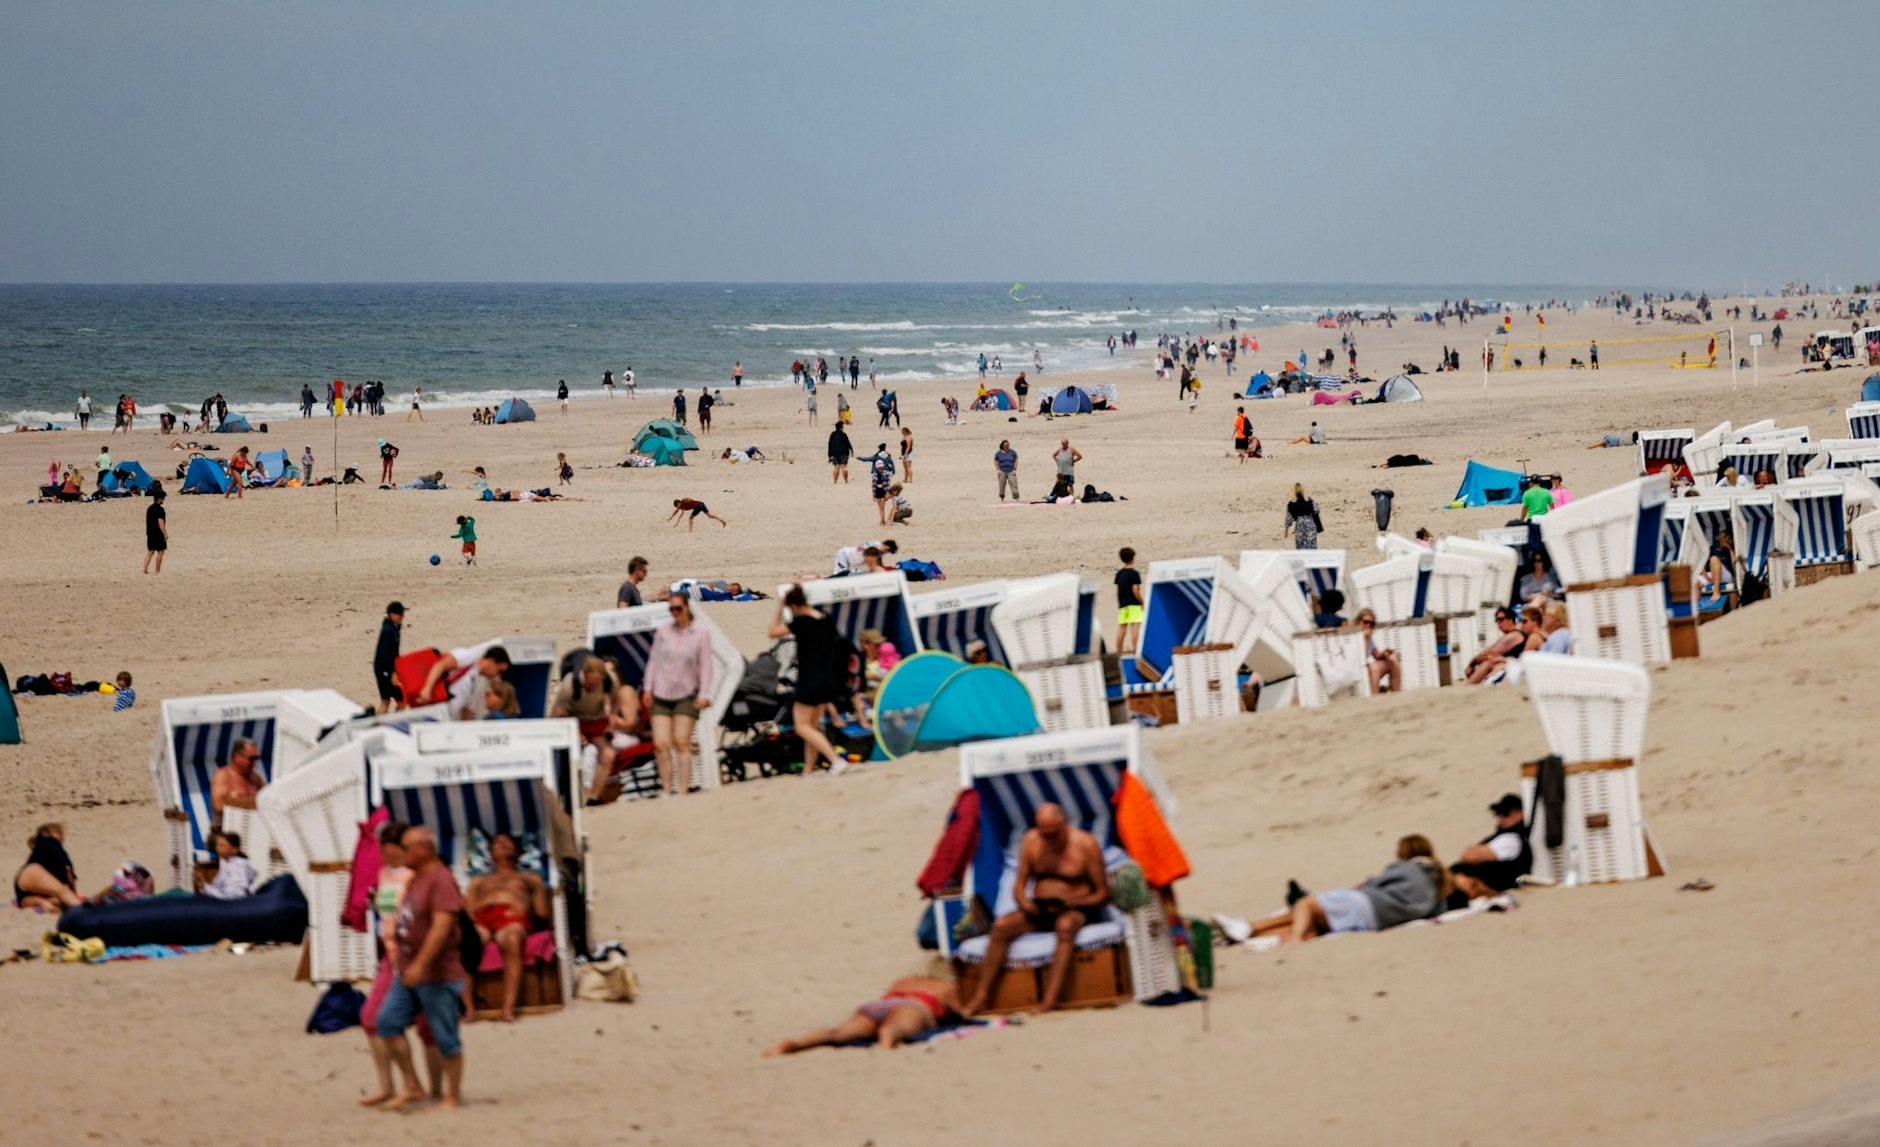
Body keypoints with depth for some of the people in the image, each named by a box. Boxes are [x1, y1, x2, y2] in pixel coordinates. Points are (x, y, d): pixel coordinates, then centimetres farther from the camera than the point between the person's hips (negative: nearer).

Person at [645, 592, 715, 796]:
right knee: (661, 744, -6)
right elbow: (653, 660, 12)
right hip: (661, 695, 3)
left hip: (686, 695, -3)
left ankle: (682, 791, -3)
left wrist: (704, 694, -8)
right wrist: (648, 687, 6)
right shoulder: (663, 632, 8)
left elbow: (706, 665, -1)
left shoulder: (700, 634, 1)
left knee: (681, 743, -6)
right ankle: (667, 791, 0)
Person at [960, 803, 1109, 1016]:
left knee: (1065, 925, -39)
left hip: (1075, 910, -4)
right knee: (1001, 925, -24)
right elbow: (1019, 885, 12)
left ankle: (1050, 999, -48)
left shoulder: (1086, 844, -5)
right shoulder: (1031, 841, 7)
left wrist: (1072, 902, -21)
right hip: (1039, 910, 4)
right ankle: (981, 997, -26)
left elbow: (1103, 894, -4)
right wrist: (1024, 902, -12)